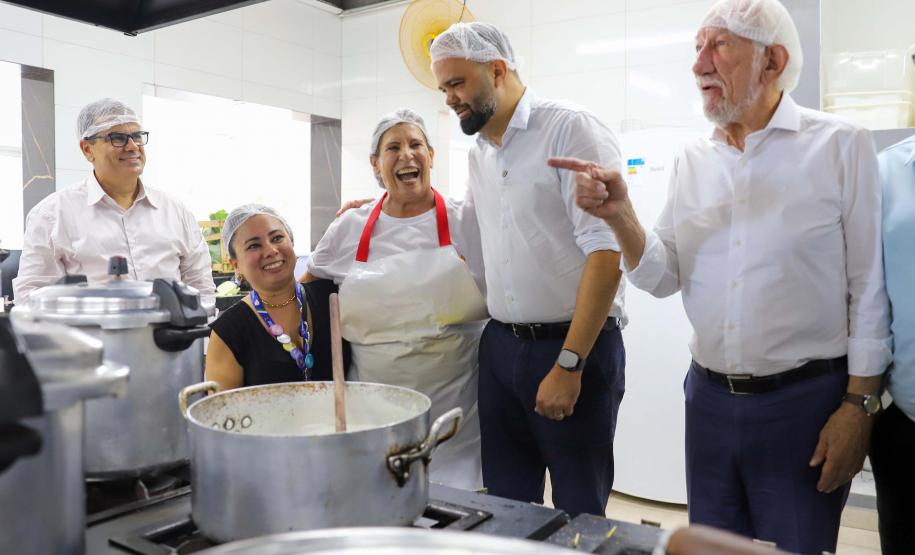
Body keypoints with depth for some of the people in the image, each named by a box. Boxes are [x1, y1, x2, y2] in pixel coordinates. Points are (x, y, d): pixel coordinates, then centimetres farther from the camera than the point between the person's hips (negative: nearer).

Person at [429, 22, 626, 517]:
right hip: (500, 346, 7)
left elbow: (605, 252, -17)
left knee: (580, 513, 7)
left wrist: (568, 364, -20)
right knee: (506, 502, 15)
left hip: (576, 347, -6)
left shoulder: (571, 129, -10)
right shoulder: (478, 155, 13)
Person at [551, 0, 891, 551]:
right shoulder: (693, 160, 5)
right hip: (710, 398, 4)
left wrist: (859, 405, -9)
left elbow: (870, 286, -6)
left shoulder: (840, 144, -6)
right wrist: (619, 214, -14)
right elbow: (663, 278, 3)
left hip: (804, 401, -4)